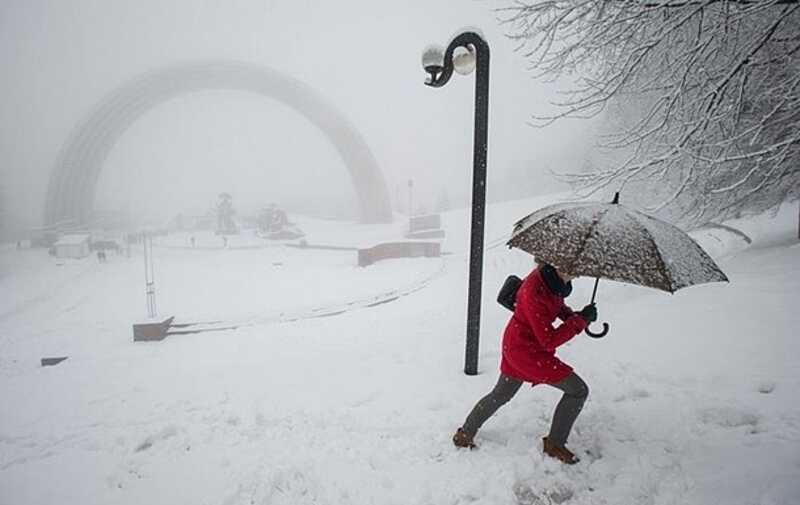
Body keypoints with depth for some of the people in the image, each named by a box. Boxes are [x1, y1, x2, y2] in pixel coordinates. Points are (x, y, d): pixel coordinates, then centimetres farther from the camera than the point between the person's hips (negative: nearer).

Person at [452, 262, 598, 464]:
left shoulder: (553, 277, -7)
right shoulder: (534, 293, -33)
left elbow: (555, 304, 16)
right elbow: (550, 341, -27)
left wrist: (571, 315, -4)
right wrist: (581, 320, -21)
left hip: (515, 343, 9)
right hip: (525, 349, -9)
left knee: (501, 395, 23)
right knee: (578, 390, 0)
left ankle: (465, 434, 38)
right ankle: (554, 444, 15)